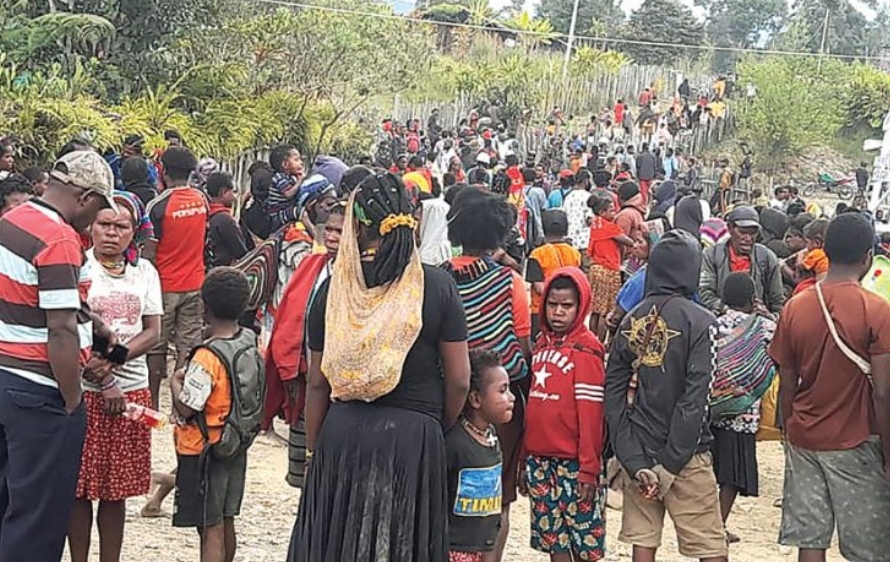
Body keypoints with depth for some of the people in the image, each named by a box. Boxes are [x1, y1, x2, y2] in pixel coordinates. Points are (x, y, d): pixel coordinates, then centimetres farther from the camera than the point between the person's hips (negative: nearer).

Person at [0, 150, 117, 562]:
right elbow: (61, 333, -22)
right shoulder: (60, 240, -20)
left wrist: (89, 321, 14)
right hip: (38, 390, -9)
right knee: (40, 517, 2)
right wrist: (72, 403, -14)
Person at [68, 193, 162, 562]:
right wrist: (103, 386, -13)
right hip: (84, 391, -3)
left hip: (132, 390, 3)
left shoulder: (145, 272, 8)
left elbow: (153, 333, 2)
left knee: (117, 489, 9)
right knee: (81, 487, 2)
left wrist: (113, 358, -14)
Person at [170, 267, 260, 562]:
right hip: (236, 448, 8)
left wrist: (175, 382, -6)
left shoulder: (208, 356, -24)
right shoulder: (250, 342, -1)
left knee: (210, 529, -2)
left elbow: (187, 409, -22)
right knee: (226, 522, 20)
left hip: (204, 451, -7)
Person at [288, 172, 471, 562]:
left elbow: (317, 384, 1)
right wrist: (442, 428, 11)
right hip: (414, 437, -1)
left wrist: (313, 449, 12)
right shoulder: (436, 286, -6)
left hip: (343, 432, 1)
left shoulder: (334, 289, -3)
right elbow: (458, 380, -6)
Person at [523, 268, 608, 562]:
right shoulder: (542, 344, 11)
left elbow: (591, 413, -14)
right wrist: (525, 455, 12)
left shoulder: (586, 349, -10)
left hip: (573, 462, -6)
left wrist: (589, 468, -17)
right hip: (539, 458, 6)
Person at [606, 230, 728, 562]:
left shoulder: (631, 322, 3)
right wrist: (670, 464, -12)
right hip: (686, 456, -4)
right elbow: (695, 398, -16)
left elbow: (614, 394, -1)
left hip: (638, 452, 4)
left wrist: (633, 461, -6)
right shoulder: (699, 322, -10)